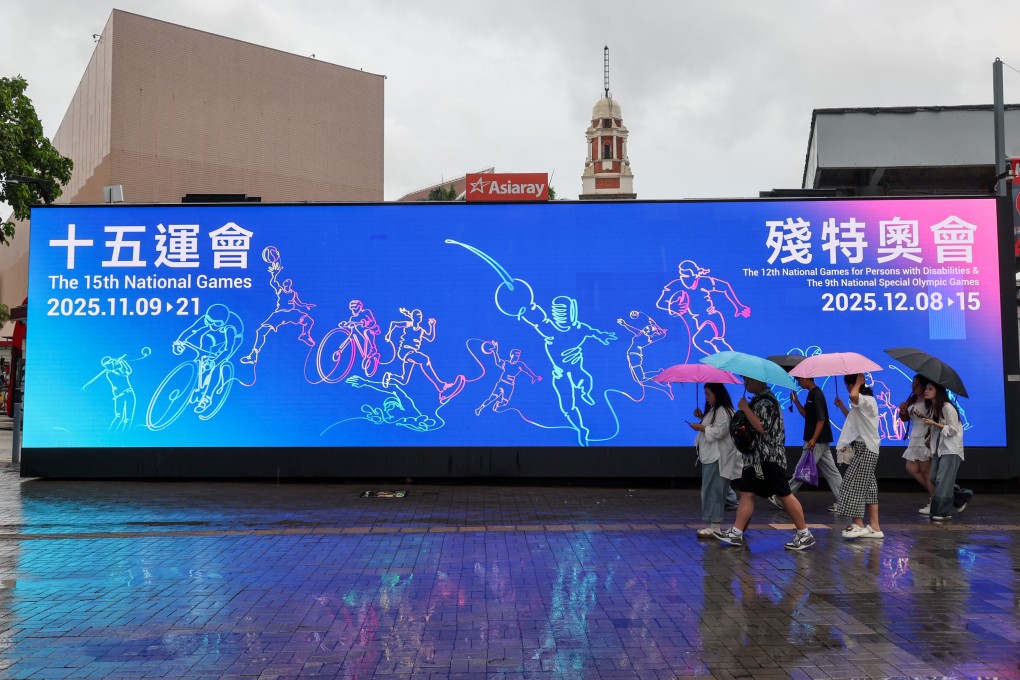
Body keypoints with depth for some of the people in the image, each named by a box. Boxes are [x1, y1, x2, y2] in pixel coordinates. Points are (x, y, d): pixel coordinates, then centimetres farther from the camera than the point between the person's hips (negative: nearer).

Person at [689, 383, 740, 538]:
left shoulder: (723, 411, -14)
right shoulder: (713, 410, 19)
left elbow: (720, 431, -22)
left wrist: (701, 427, -15)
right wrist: (702, 417, 12)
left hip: (718, 458, -10)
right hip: (710, 456, 10)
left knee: (713, 490, -10)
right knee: (711, 490, 11)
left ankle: (715, 526, -7)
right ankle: (714, 525, 16)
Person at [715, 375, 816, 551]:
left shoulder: (767, 401, -15)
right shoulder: (758, 399, 15)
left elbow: (762, 427, -24)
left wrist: (745, 408, -19)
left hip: (769, 457, -10)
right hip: (755, 457, 10)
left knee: (783, 495, -4)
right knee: (746, 493, 6)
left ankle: (804, 534, 4)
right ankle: (737, 532, 7)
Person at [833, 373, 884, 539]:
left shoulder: (868, 400, -13)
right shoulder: (862, 402, 18)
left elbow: (853, 396, -37)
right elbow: (853, 419, 31)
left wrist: (859, 382, -19)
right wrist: (841, 406, 26)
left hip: (865, 449, -10)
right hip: (863, 448, 10)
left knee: (855, 485, -8)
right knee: (868, 487, 8)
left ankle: (858, 524, -5)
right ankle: (874, 526, 9)